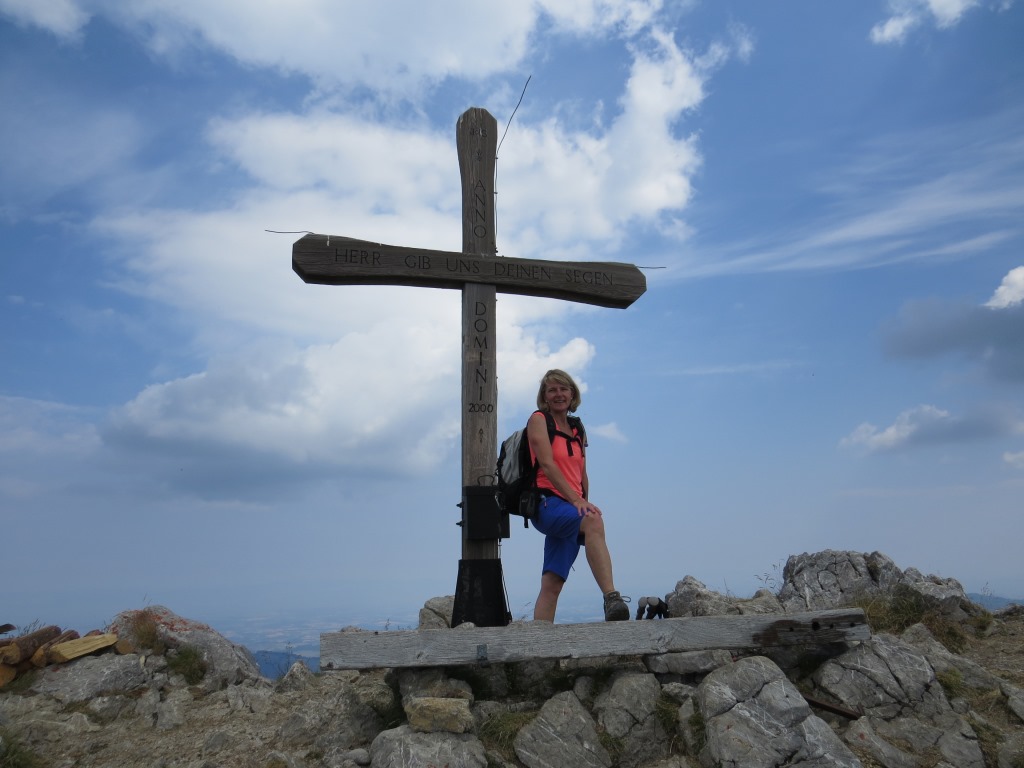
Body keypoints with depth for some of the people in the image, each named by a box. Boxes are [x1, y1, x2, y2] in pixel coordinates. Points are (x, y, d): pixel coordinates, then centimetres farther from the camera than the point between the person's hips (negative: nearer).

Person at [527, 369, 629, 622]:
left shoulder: (577, 430, 21)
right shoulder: (539, 419, 2)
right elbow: (547, 463, -11)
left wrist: (584, 501, 5)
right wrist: (576, 500, -19)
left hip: (570, 508, 7)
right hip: (546, 503, -7)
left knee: (552, 584, -1)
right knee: (593, 520, -35)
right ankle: (611, 599, -46)